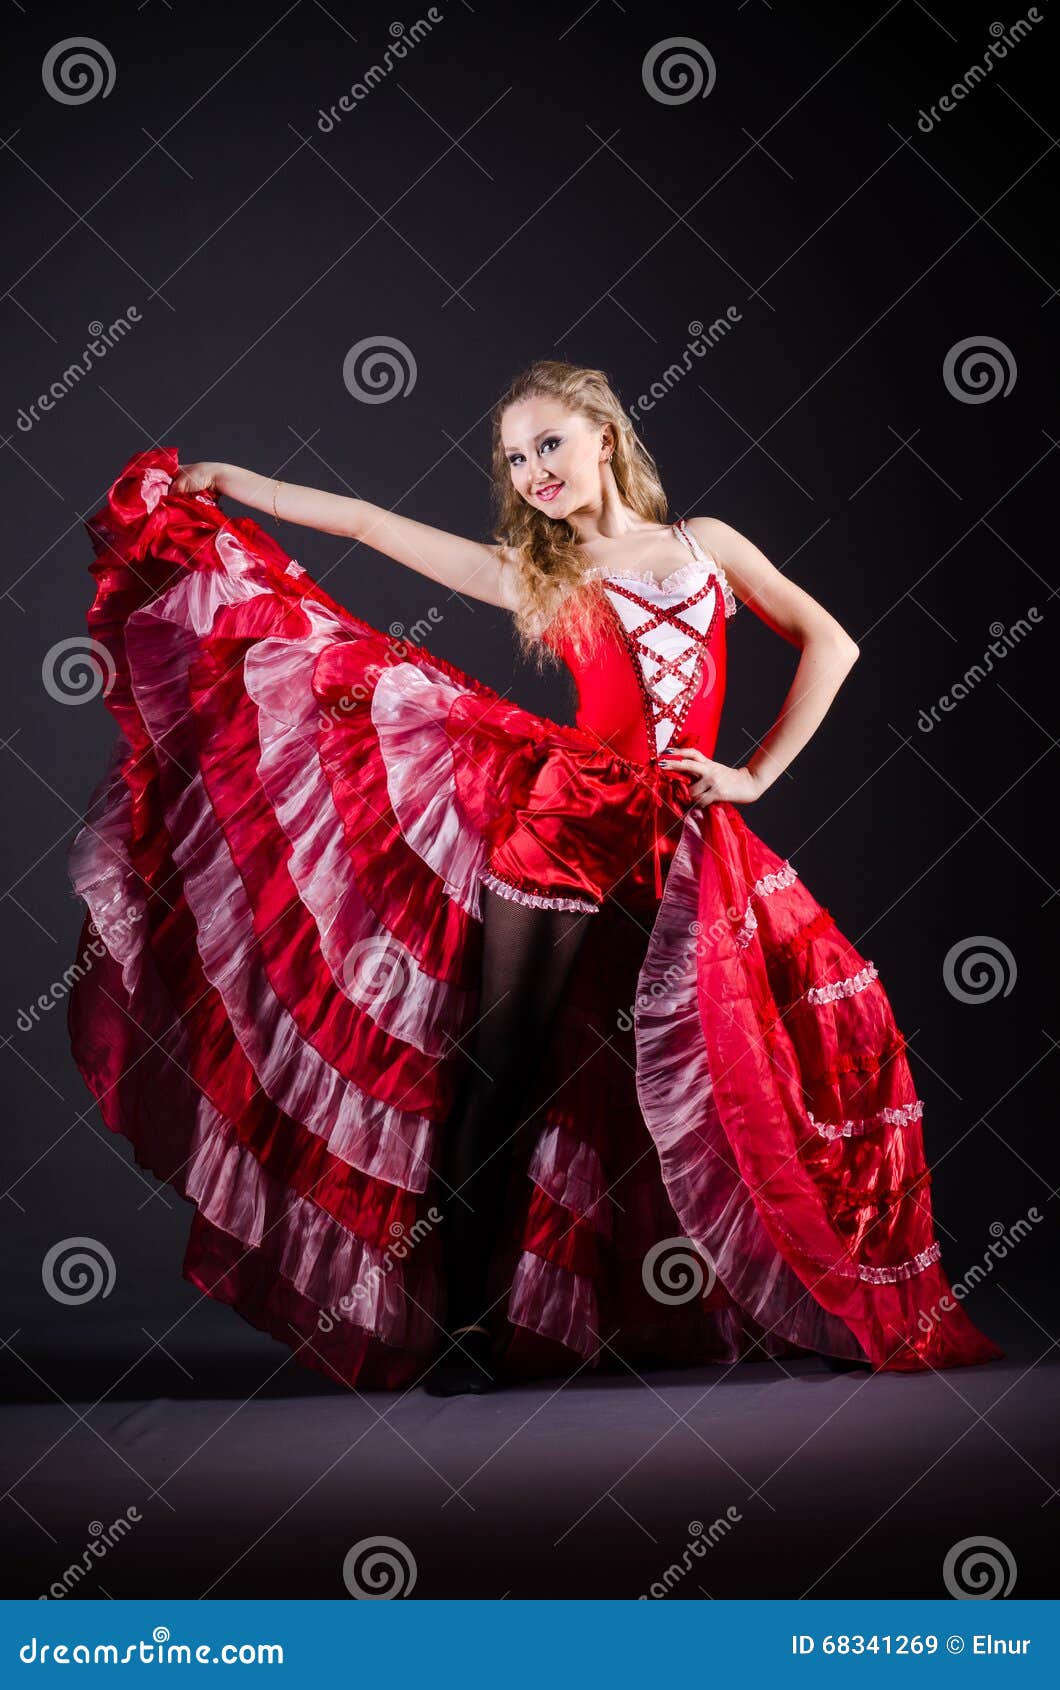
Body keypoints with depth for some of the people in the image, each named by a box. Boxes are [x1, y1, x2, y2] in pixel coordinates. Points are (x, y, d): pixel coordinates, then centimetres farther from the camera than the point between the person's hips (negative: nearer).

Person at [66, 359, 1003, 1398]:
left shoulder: (705, 543, 12)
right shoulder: (530, 576, 10)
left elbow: (827, 642, 10)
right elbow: (368, 523, 11)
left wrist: (755, 775, 3)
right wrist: (228, 482, 12)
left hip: (683, 844, 1)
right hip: (565, 823, 0)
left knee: (712, 1068, -1)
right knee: (504, 1069, -3)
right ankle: (468, 1320, 4)